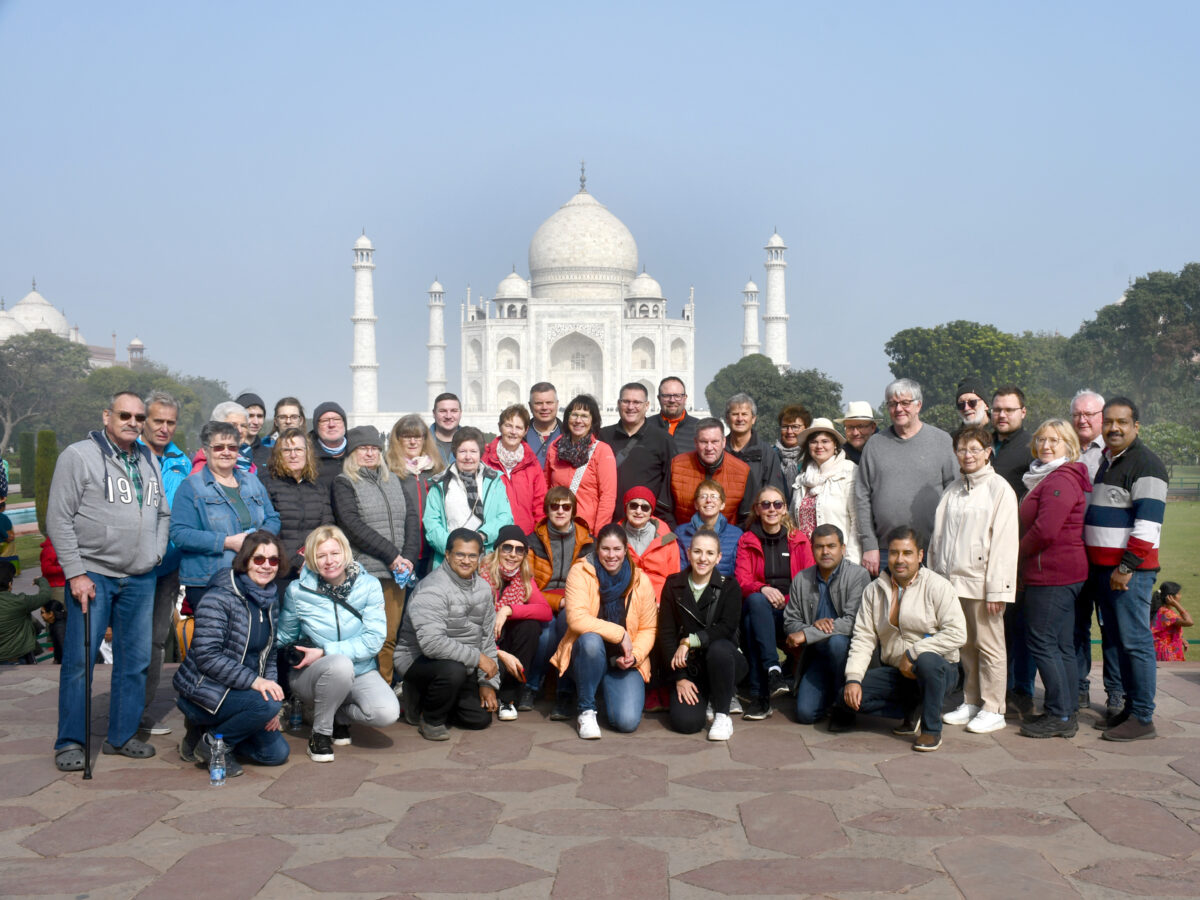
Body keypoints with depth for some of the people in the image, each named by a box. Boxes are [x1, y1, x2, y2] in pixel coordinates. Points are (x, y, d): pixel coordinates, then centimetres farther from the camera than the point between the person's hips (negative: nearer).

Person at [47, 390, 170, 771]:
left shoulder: (149, 460, 13)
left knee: (135, 660, 9)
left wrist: (156, 553, 7)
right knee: (79, 661, -3)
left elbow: (163, 513, 21)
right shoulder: (79, 456, -5)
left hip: (140, 579, 6)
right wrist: (75, 573, -12)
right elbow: (59, 520, -8)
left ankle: (122, 736, 21)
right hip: (93, 575, -5)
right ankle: (70, 743, 8)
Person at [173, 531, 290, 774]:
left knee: (277, 753, 3)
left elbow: (269, 656, 14)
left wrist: (270, 687, -1)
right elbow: (206, 656, -24)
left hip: (239, 691, 8)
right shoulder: (220, 597, -17)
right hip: (203, 692, -8)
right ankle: (210, 744, -7)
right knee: (267, 704, -30)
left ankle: (208, 730, 18)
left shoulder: (271, 600, 8)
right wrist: (253, 681, -30)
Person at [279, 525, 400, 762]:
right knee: (340, 663, -37)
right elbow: (283, 639, 6)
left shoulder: (368, 585, -6)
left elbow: (374, 639, -12)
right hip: (310, 675, -2)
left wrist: (324, 652, -18)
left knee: (387, 712, -27)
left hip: (361, 673, 2)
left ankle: (340, 716, 8)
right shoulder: (298, 591, -7)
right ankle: (320, 733, -12)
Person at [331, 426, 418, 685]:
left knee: (389, 639, 3)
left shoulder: (393, 481, 21)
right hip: (363, 573, -5)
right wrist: (392, 555, -11)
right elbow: (353, 525, -8)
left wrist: (408, 557, -2)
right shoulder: (344, 483, 4)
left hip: (395, 575, 5)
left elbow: (411, 518, 14)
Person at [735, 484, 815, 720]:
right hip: (758, 608, 1)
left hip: (790, 612, -1)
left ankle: (758, 694, -38)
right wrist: (763, 589, -22)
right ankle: (772, 670, -44)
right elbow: (741, 580, 1)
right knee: (756, 601, -36)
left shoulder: (799, 540, 14)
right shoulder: (747, 541, 14)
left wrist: (786, 601, -13)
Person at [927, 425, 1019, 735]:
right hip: (954, 581, 6)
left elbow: (1004, 541, -11)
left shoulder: (999, 488, -6)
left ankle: (992, 710, 9)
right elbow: (938, 534, 15)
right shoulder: (953, 489, 14)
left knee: (989, 645, 1)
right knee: (965, 645, 13)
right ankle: (971, 702, 23)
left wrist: (997, 588, -16)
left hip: (981, 581, -6)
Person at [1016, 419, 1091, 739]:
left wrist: (1018, 556, -7)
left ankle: (1060, 716, -2)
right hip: (1063, 572, 10)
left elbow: (1045, 531, -22)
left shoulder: (1062, 480, -15)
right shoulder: (1046, 478, 18)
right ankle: (1066, 714, 18)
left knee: (1042, 642, -6)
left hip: (1053, 574, -10)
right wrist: (1025, 568, 11)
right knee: (1061, 644, 12)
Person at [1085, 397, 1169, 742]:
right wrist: (1095, 565, 22)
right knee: (1117, 640, 12)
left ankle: (1142, 719, -1)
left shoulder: (1145, 463, -11)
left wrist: (1127, 567, -20)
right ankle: (1130, 708, 20)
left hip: (1130, 569, -9)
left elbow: (1148, 522, -18)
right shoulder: (1107, 461, 18)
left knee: (1135, 641, -6)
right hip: (1102, 567, 9)